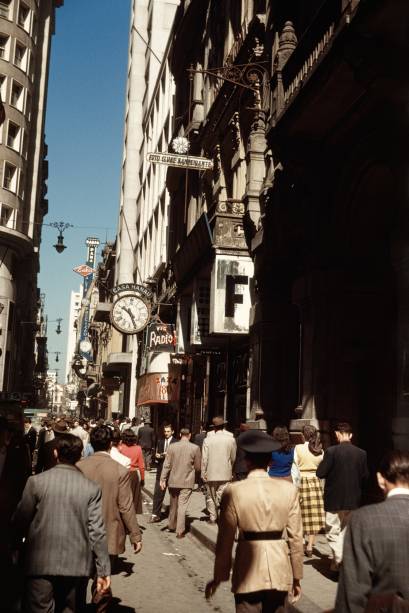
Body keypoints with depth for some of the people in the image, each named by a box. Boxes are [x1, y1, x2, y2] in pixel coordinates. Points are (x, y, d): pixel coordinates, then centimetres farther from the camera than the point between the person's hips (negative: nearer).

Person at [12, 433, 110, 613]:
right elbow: (97, 532, -6)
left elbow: (20, 521, -2)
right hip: (77, 566, 2)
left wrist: (15, 543, 19)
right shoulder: (91, 488, -5)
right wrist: (103, 571, 0)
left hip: (40, 564, -1)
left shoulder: (36, 481, -7)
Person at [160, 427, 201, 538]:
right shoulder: (195, 448, -8)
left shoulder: (172, 447, -6)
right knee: (182, 506, 2)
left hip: (173, 480, 2)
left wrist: (163, 479, -1)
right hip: (187, 482, -2)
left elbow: (166, 465, -5)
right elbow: (198, 467, -1)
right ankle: (180, 531, 0)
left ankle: (171, 526, 32)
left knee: (173, 505, 18)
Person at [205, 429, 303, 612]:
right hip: (280, 571, 2)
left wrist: (218, 576, 7)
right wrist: (297, 576, 10)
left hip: (248, 571, -2)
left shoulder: (234, 491, -10)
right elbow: (296, 537, -1)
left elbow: (225, 539, -5)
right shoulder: (288, 489, -5)